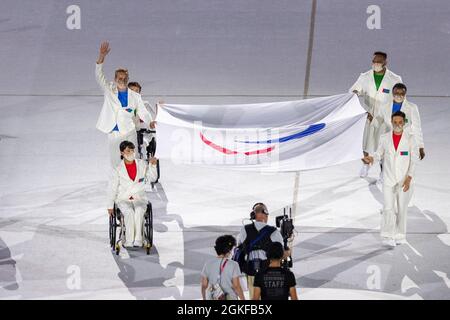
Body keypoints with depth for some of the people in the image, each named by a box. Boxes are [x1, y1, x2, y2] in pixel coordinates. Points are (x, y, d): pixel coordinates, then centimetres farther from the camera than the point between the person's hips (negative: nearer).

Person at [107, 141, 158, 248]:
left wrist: (152, 165, -11)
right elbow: (112, 188, 3)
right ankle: (129, 241, -30)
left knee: (139, 211, -32)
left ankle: (138, 240, -35)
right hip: (123, 199, -1)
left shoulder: (142, 164, 9)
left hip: (139, 199, 1)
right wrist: (110, 206, -2)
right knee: (129, 212, -33)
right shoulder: (118, 169, 2)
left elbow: (152, 178, 6)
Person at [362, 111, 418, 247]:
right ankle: (388, 237, -7)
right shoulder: (384, 138, 0)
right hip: (388, 179, 1)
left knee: (402, 209, 7)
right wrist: (371, 157, -13)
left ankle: (400, 236, 21)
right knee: (388, 208, -10)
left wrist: (409, 178, -13)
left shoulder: (410, 138, -4)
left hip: (404, 179, 0)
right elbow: (379, 153, 10)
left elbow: (414, 159, -4)